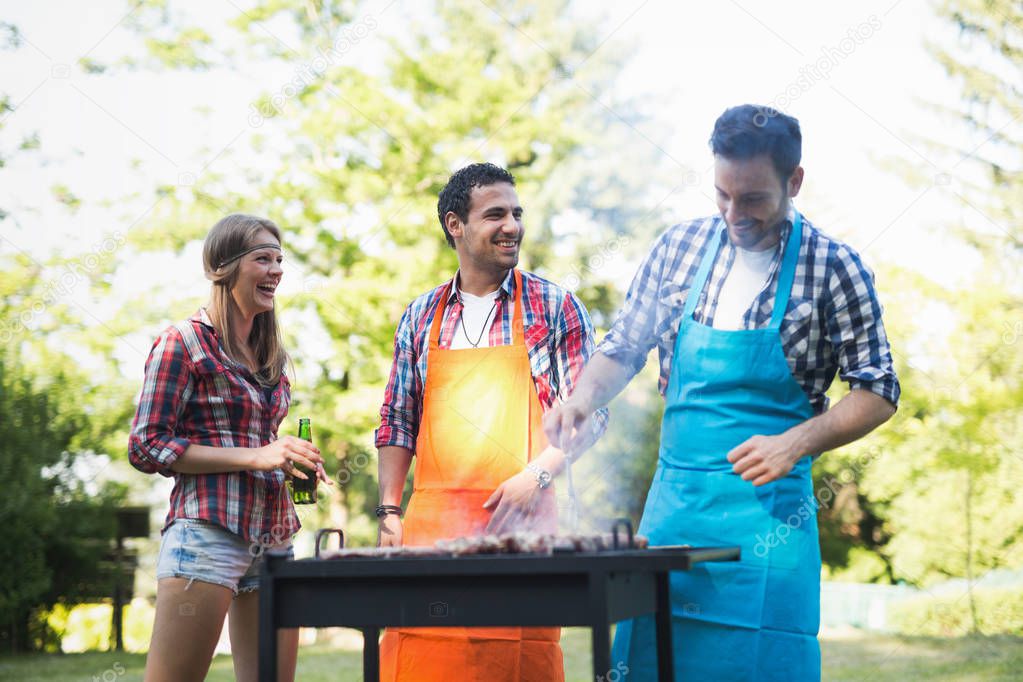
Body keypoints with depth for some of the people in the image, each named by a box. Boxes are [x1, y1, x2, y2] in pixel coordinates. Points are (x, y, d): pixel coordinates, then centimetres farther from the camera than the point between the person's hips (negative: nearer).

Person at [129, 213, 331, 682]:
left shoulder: (270, 356, 19)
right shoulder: (184, 342, -2)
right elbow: (146, 447, -8)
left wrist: (292, 463, 6)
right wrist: (254, 456, -14)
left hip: (273, 536, 7)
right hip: (207, 532, -7)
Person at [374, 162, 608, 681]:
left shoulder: (555, 308, 6)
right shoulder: (421, 317, 14)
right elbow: (397, 423, 16)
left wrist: (536, 474, -10)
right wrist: (389, 512, 7)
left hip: (521, 521, -2)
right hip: (431, 522, 2)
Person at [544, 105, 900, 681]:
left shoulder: (834, 268, -5)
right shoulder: (679, 248, 6)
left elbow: (877, 394, -2)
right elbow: (623, 350, 14)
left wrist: (795, 443, -16)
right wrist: (584, 396, -6)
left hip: (769, 508, -3)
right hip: (673, 499, 3)